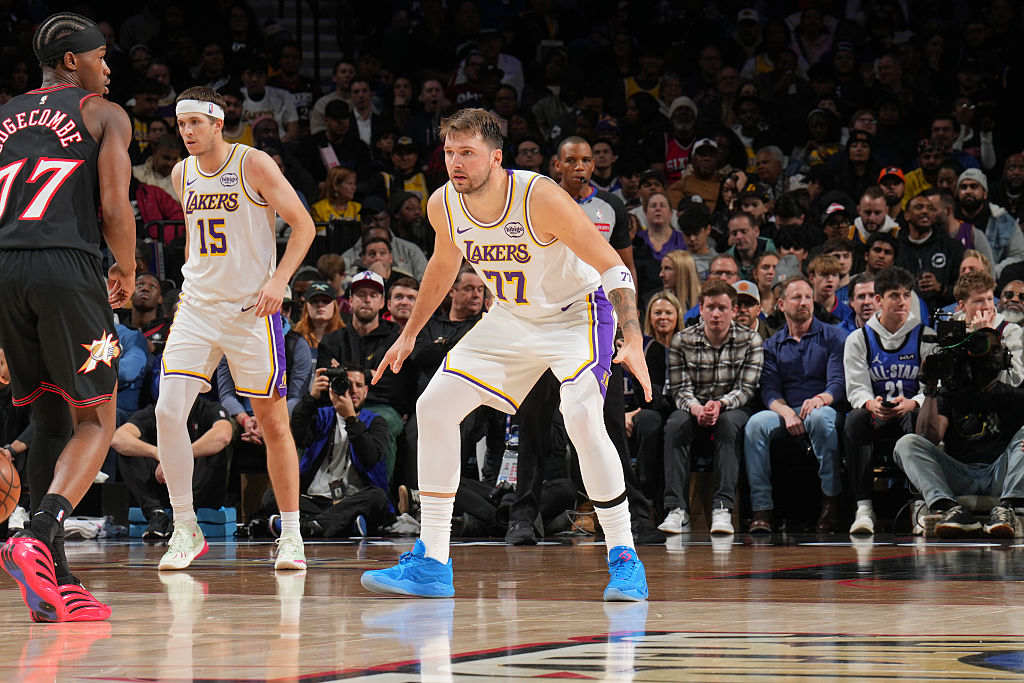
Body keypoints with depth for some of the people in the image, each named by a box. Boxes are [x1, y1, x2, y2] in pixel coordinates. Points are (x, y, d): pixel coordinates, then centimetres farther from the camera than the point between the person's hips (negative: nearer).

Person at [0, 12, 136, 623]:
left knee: (51, 422, 13)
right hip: (68, 268, -5)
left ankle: (57, 582, 8)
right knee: (95, 423, 2)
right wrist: (128, 275, 12)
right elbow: (115, 208, -4)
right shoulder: (105, 115, 7)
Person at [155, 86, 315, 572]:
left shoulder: (254, 165, -9)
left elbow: (303, 225, -9)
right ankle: (185, 529, -1)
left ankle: (291, 535, 13)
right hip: (197, 307, 4)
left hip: (252, 308, -4)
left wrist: (278, 280, -20)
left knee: (272, 421, 2)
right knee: (168, 411, -12)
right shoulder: (182, 174, 7)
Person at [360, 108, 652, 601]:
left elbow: (613, 268, -26)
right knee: (434, 408, -3)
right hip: (511, 318, 6)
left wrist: (634, 345, -36)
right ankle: (431, 564, 3)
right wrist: (409, 334, 18)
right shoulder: (443, 205, -12)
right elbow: (444, 264, 12)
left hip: (575, 314, -6)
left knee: (582, 418, -30)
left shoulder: (539, 197, -29)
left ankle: (623, 557, -16)